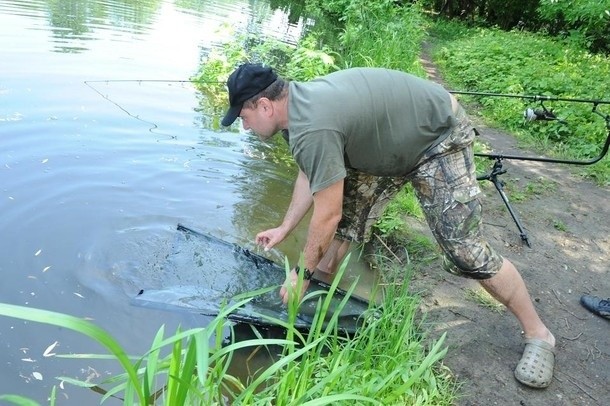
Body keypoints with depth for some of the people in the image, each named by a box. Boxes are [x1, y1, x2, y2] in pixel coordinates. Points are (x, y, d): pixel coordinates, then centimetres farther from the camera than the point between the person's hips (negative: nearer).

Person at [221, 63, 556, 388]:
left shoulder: (312, 128, -33)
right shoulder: (297, 104, -4)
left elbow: (327, 216, -26)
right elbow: (310, 178, 9)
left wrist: (302, 274, -13)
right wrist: (283, 229, 13)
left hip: (440, 136, -9)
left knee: (464, 250, -11)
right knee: (346, 213, 6)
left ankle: (538, 335, 7)